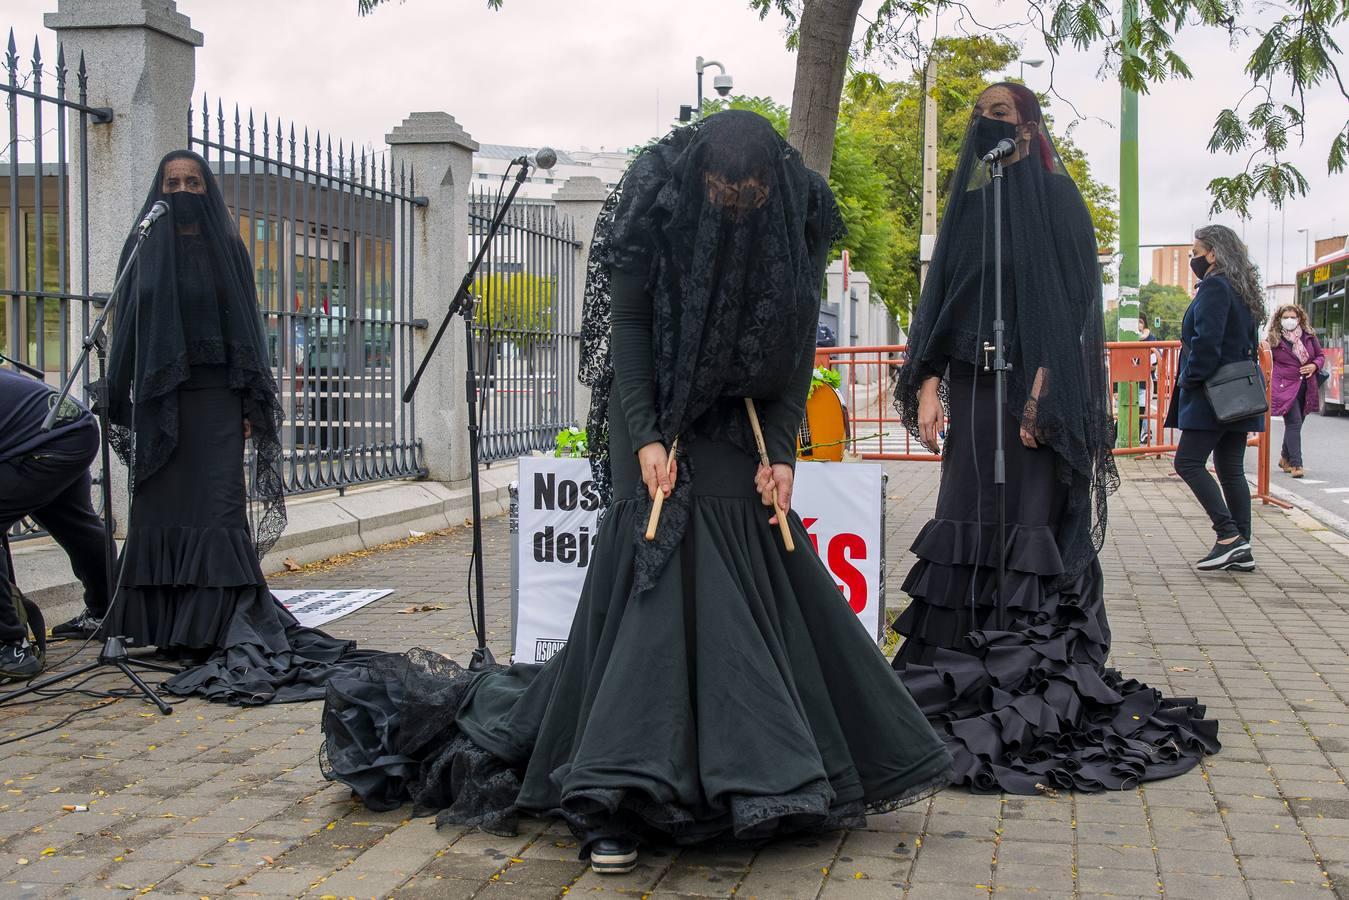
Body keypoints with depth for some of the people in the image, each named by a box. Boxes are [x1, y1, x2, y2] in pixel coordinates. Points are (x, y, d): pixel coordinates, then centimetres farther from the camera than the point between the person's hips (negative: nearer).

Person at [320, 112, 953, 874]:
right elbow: (625, 324, -14)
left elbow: (800, 344, -3)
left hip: (740, 424, 4)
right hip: (660, 416, -3)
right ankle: (612, 802, -12)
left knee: (765, 582, 3)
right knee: (659, 581, -13)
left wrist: (782, 451, -11)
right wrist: (645, 438, -21)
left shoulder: (796, 222, -7)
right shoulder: (656, 208, -16)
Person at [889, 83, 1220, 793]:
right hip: (973, 386, 5)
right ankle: (963, 671, 9)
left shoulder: (1054, 196, -2)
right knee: (968, 521, 3)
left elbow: (1071, 297, -9)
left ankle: (1038, 676, 0)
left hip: (1033, 383, -5)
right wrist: (928, 382, 3)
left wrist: (1042, 388, -18)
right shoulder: (968, 201, 15)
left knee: (1029, 522, -6)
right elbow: (940, 299, 13)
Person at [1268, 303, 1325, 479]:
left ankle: (1285, 458, 32)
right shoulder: (1273, 339, -4)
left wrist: (1315, 366, -2)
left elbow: (1320, 355, 16)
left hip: (1306, 388, 5)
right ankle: (1295, 464, -13)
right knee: (1294, 424, -13)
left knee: (1295, 424, 14)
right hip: (1285, 388, -5)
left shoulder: (1308, 336, 7)